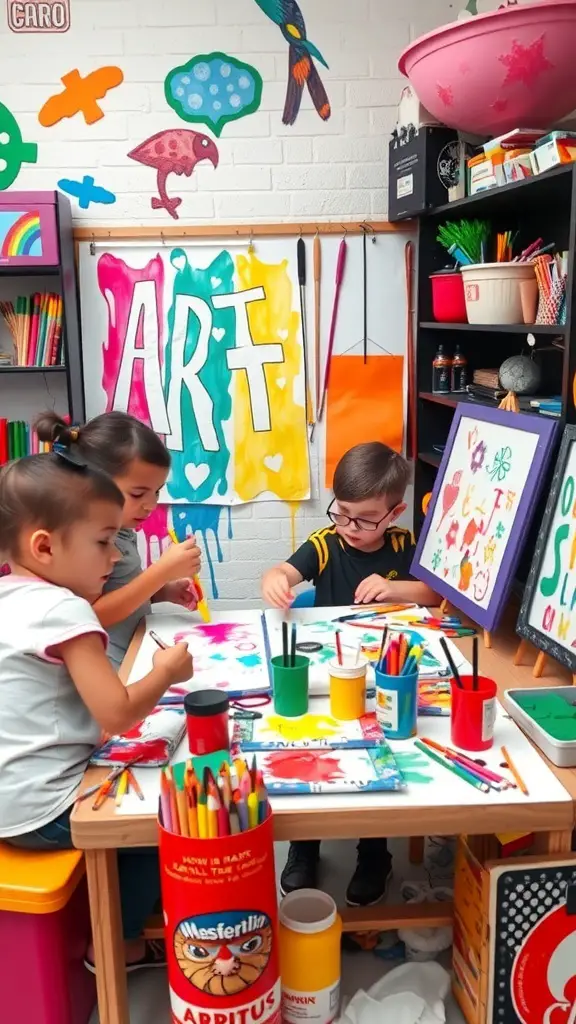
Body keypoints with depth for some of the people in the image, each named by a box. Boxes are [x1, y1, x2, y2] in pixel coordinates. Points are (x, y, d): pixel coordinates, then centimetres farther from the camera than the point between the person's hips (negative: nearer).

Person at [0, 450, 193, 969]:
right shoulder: (63, 610, -23)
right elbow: (116, 715, -27)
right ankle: (117, 945, 23)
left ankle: (122, 930, 35)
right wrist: (165, 673, -10)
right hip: (42, 808, -9)